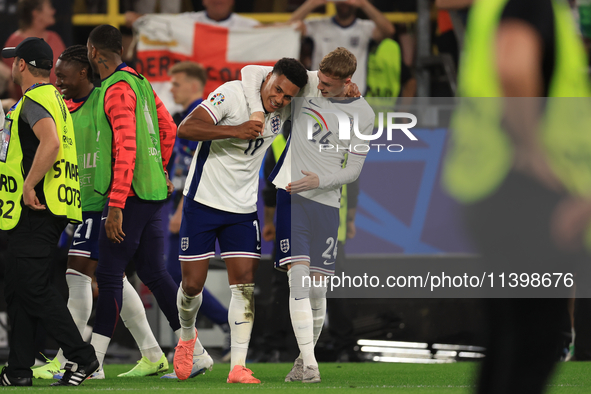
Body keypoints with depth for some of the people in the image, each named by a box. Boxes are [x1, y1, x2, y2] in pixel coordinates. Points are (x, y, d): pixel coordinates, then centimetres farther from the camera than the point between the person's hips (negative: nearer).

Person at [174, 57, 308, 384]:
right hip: (203, 200, -4)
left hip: (243, 209, 4)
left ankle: (238, 366, -9)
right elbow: (186, 128, -24)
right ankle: (187, 337, 32)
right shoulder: (233, 94, -17)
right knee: (192, 284, 1)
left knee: (244, 283, -7)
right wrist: (236, 131, -32)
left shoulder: (285, 111, 1)